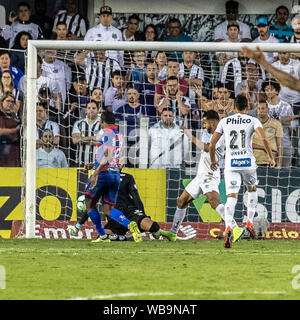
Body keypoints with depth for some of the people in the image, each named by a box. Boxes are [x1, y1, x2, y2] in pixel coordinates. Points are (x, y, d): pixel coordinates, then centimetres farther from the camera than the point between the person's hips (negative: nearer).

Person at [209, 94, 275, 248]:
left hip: (231, 164, 0)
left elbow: (211, 144, 6)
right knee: (252, 191, 27)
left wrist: (212, 160, 22)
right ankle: (249, 222, 19)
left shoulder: (224, 121, 9)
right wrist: (271, 157, -2)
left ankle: (228, 227, -30)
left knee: (231, 198, -7)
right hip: (248, 162, 0)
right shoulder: (253, 120, 4)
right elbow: (264, 138, -11)